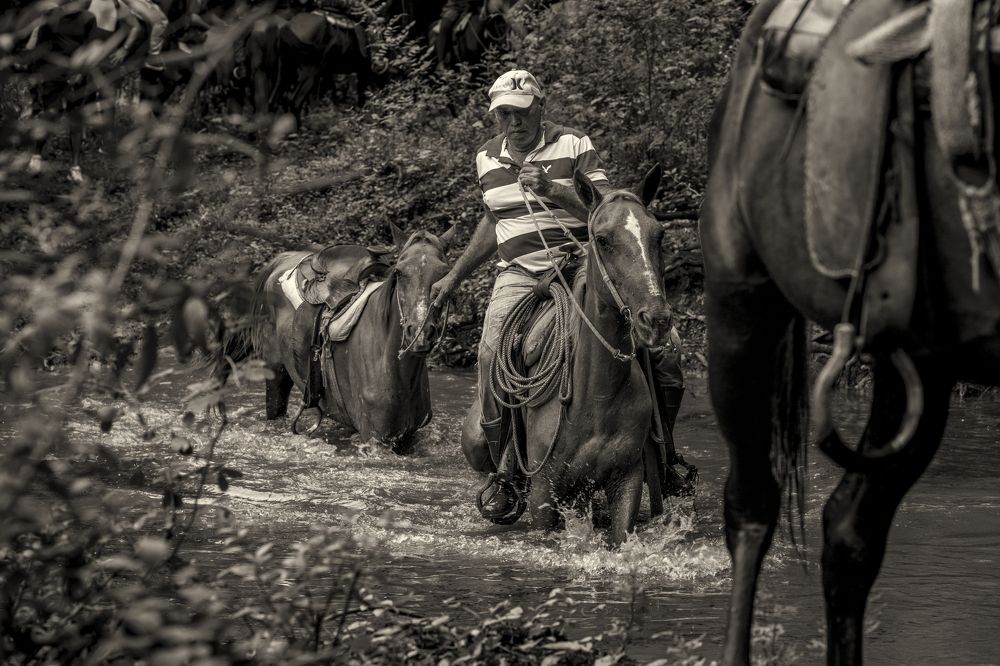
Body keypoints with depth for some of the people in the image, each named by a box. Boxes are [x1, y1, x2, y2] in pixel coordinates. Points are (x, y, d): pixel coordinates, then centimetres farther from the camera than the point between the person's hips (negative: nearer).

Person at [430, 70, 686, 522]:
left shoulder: (574, 146, 0)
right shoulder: (488, 159, 15)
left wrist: (552, 190, -24)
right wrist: (454, 277, 29)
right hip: (519, 275, 3)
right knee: (492, 352, -26)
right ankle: (506, 475, -12)